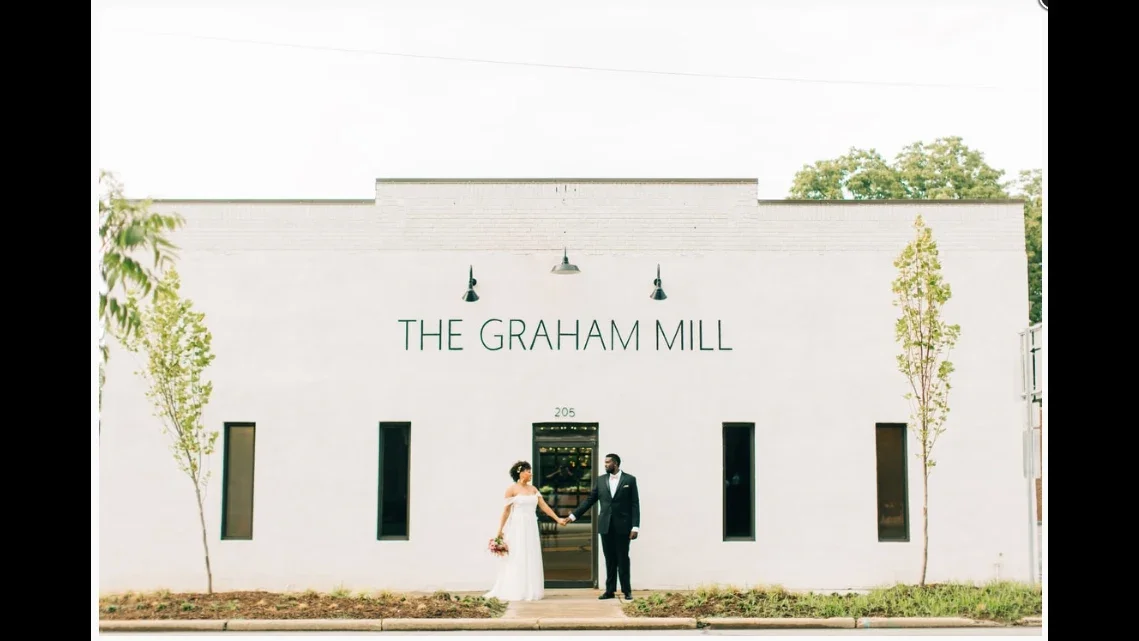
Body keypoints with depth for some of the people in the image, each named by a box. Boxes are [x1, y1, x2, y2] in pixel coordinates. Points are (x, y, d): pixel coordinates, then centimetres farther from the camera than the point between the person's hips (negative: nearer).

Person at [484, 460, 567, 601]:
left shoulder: (533, 489, 10)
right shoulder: (512, 489, -6)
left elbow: (544, 506, 8)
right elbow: (506, 510, -7)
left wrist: (557, 518, 1)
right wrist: (500, 530, -9)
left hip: (531, 527, 6)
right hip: (517, 527, -6)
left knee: (531, 559, 6)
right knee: (516, 559, -3)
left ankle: (529, 591, 12)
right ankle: (514, 592, 3)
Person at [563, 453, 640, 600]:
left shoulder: (630, 479, -1)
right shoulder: (601, 480, 8)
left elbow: (635, 504, -4)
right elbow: (589, 500, 10)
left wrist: (635, 527, -10)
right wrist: (573, 515, 4)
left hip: (623, 526, -3)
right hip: (605, 526, 3)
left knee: (623, 559, 1)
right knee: (610, 560, 6)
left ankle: (627, 591, 9)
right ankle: (610, 590, 11)